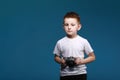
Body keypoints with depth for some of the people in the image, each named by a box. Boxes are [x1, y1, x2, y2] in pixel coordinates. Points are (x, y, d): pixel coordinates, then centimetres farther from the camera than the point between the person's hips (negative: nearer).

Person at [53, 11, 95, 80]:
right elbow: (56, 57, 11)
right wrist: (61, 61, -11)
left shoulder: (83, 41, -6)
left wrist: (81, 61, -15)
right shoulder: (60, 42, -2)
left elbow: (92, 57, 1)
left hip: (80, 74, -1)